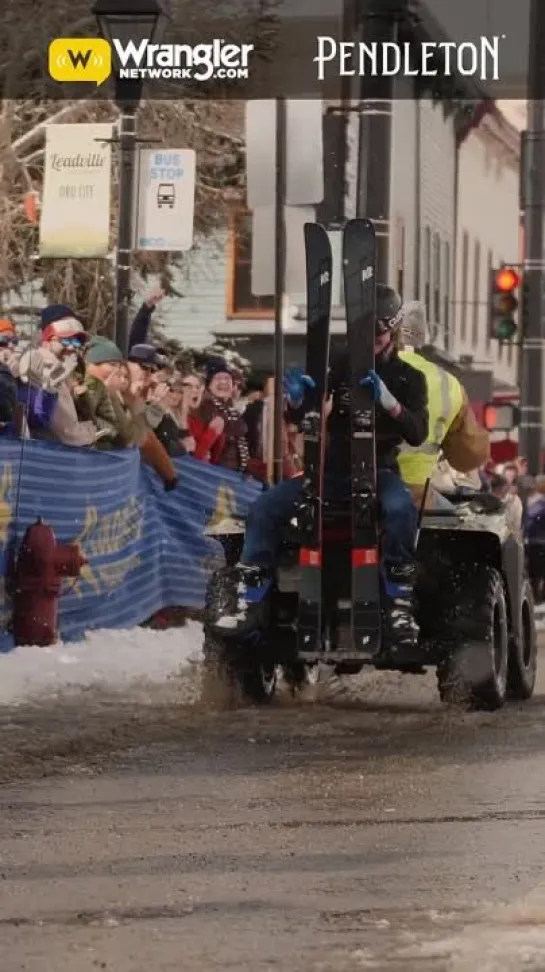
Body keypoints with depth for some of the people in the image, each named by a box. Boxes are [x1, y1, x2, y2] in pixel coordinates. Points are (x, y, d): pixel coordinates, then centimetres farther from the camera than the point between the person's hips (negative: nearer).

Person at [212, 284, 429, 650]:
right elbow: (298, 419, 3)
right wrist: (297, 400, -22)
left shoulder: (408, 378, 1)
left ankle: (400, 605, -29)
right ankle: (249, 601, -19)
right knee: (265, 508, -19)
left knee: (401, 510, -37)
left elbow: (418, 434, -14)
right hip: (332, 469, 2)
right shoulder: (340, 364, 5)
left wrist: (388, 401, -32)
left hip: (379, 472, -2)